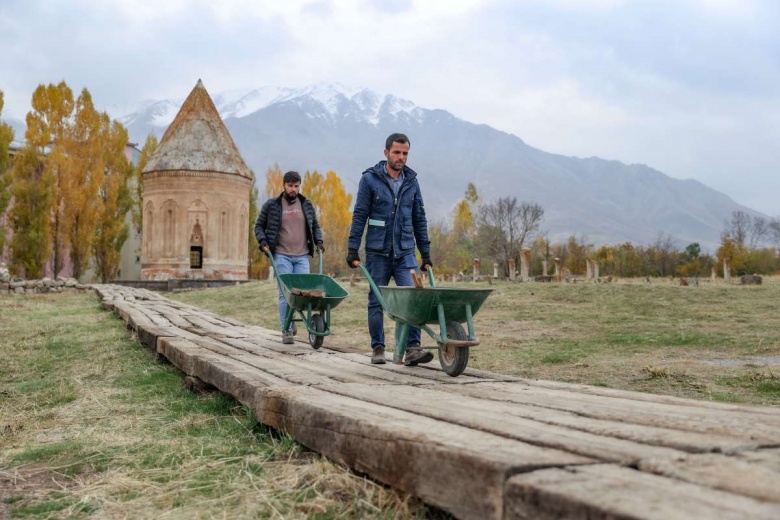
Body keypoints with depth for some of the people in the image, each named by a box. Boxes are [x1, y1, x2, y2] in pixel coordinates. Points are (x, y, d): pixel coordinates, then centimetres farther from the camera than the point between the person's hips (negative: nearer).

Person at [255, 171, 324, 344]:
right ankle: (287, 330, 2)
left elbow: (315, 226, 20)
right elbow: (259, 226, 10)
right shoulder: (271, 205, 3)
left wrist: (318, 242, 4)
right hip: (282, 256, -3)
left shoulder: (307, 205, 10)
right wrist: (263, 241, -6)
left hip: (302, 256, 3)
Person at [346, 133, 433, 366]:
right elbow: (359, 216, -3)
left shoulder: (411, 181, 9)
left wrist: (426, 253, 11)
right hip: (377, 252, -2)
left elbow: (419, 219, 13)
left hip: (405, 252, 2)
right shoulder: (370, 179, -2)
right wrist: (353, 249, -9)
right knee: (376, 302, 6)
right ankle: (378, 348, 18)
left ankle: (412, 348, -11)